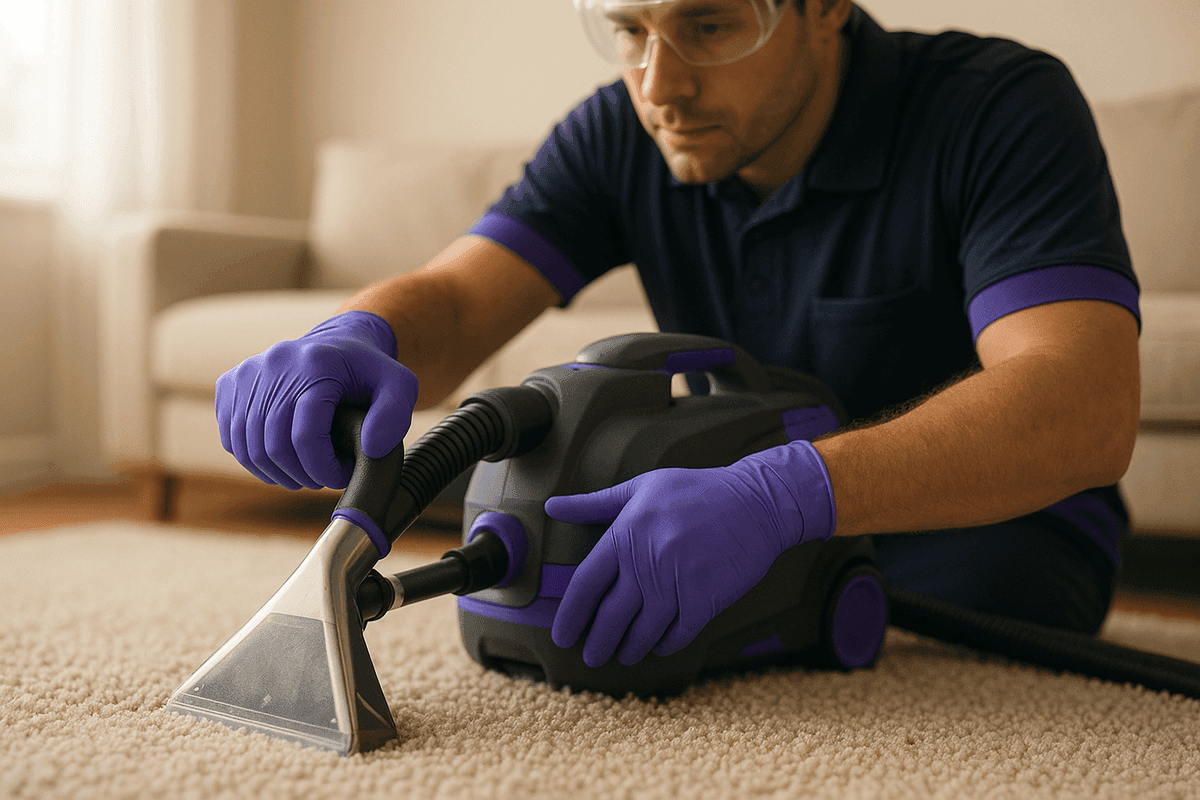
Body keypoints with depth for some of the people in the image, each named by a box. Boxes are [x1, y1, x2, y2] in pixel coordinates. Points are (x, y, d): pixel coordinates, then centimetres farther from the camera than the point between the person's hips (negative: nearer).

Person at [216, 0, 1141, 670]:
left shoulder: (1003, 110, -22)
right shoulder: (620, 135, -7)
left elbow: (1085, 405, -36)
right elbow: (451, 301, -14)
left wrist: (782, 495, -51)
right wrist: (355, 341, -40)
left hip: (990, 516, -3)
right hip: (753, 515, 4)